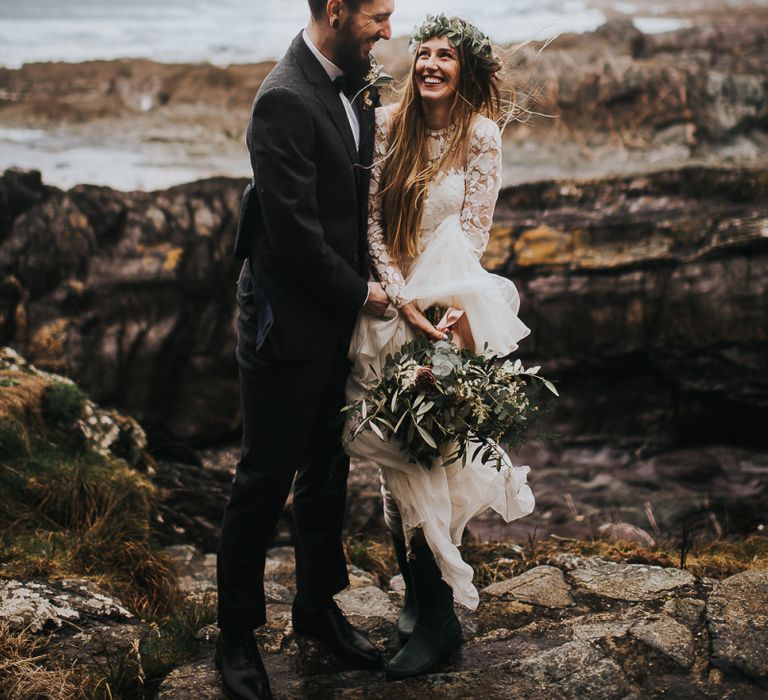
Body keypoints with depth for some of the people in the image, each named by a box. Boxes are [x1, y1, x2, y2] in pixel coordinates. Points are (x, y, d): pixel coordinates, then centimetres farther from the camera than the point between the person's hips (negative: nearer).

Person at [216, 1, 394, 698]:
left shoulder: (350, 87, 7)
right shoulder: (285, 100, -22)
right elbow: (294, 233, -24)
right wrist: (361, 292, -13)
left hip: (335, 318, 9)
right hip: (289, 320, -9)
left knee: (326, 470, 19)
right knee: (266, 478, 3)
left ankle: (318, 605, 36)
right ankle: (238, 635, 19)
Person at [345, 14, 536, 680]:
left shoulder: (481, 135, -2)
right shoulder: (387, 124, 3)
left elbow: (473, 229, -4)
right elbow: (371, 220, -1)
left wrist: (437, 300, -15)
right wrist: (400, 298, -12)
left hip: (451, 301, -3)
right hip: (388, 302, 3)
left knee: (431, 450, -2)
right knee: (397, 455, 4)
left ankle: (435, 617, 9)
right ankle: (427, 607, 16)